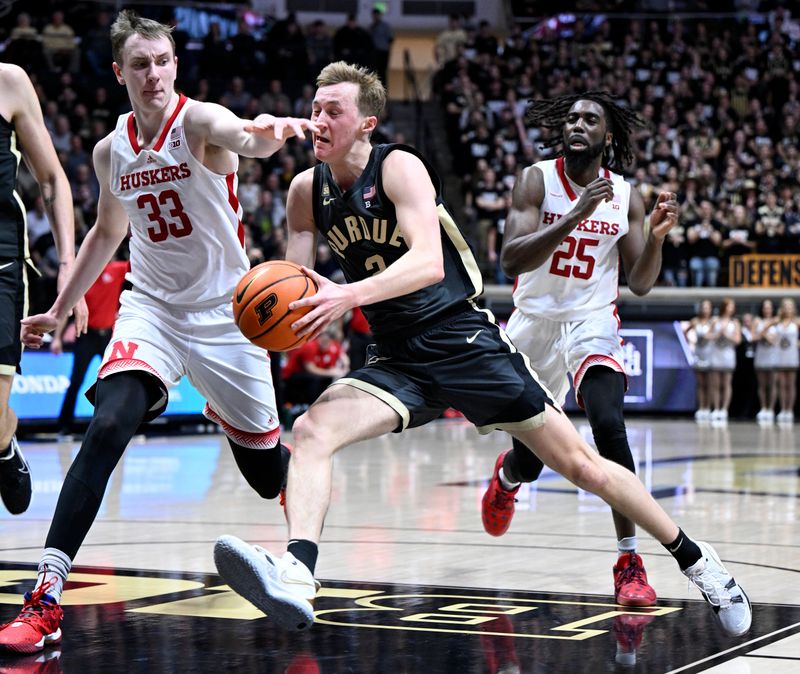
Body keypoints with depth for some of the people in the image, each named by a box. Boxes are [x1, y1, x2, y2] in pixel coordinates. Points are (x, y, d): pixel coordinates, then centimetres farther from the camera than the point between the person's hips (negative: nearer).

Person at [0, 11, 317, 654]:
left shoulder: (197, 120, -16)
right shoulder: (111, 151, 1)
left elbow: (239, 136, -42)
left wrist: (265, 134, -66)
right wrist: (59, 310, 23)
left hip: (226, 310, -3)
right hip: (152, 305, 3)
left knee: (267, 474, 7)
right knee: (107, 428, -23)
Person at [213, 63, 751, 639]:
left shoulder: (399, 167, -13)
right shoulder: (307, 191, 4)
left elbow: (428, 263, -27)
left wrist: (351, 295, -41)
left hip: (465, 343, -5)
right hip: (397, 363, 5)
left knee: (582, 466, 0)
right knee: (311, 429, -23)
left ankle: (696, 560, 18)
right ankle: (296, 576, -38)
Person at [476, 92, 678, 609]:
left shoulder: (625, 195, -2)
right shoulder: (537, 180, -10)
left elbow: (641, 284, 0)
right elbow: (512, 260, -23)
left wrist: (657, 235, -19)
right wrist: (577, 215, -32)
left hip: (592, 321, 0)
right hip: (535, 321, 0)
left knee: (609, 425, -27)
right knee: (530, 459, 10)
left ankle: (630, 561, -18)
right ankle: (506, 477, 52)